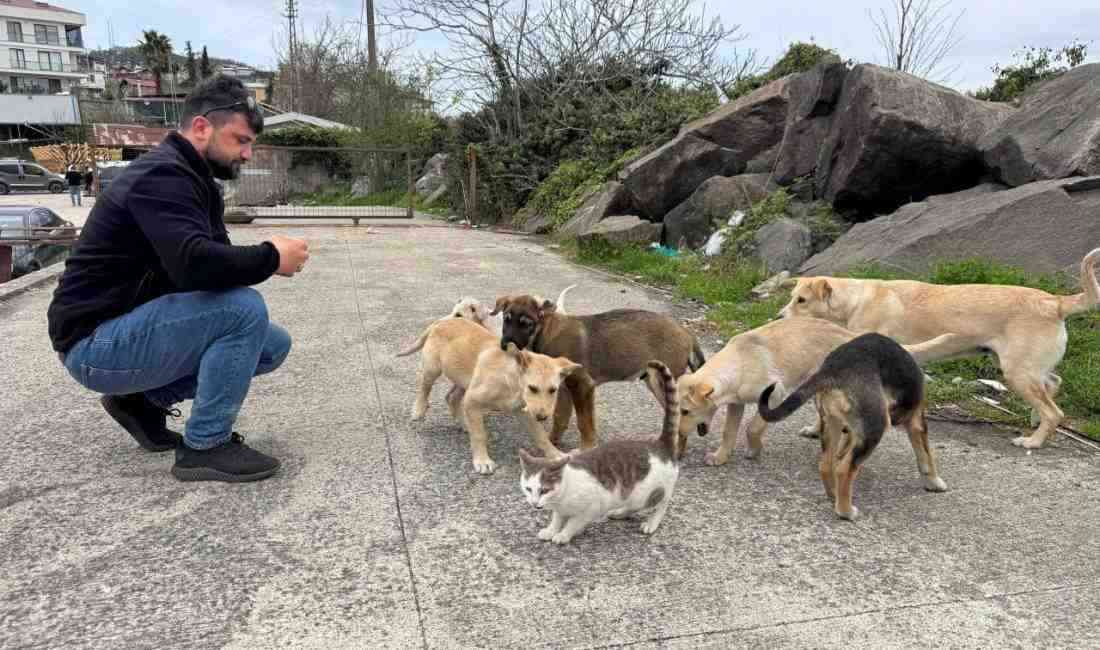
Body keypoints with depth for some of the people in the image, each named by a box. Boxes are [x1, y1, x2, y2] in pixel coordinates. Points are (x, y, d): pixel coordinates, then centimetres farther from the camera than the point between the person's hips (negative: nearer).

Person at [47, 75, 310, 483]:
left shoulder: (196, 180, 11)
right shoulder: (162, 176, -21)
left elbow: (216, 260, 8)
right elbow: (196, 264, -37)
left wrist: (265, 258, -11)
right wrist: (270, 258, -23)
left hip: (135, 328, 10)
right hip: (97, 343, -10)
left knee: (274, 344, 6)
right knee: (244, 309, -27)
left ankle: (145, 400, 12)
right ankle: (205, 446, -12)